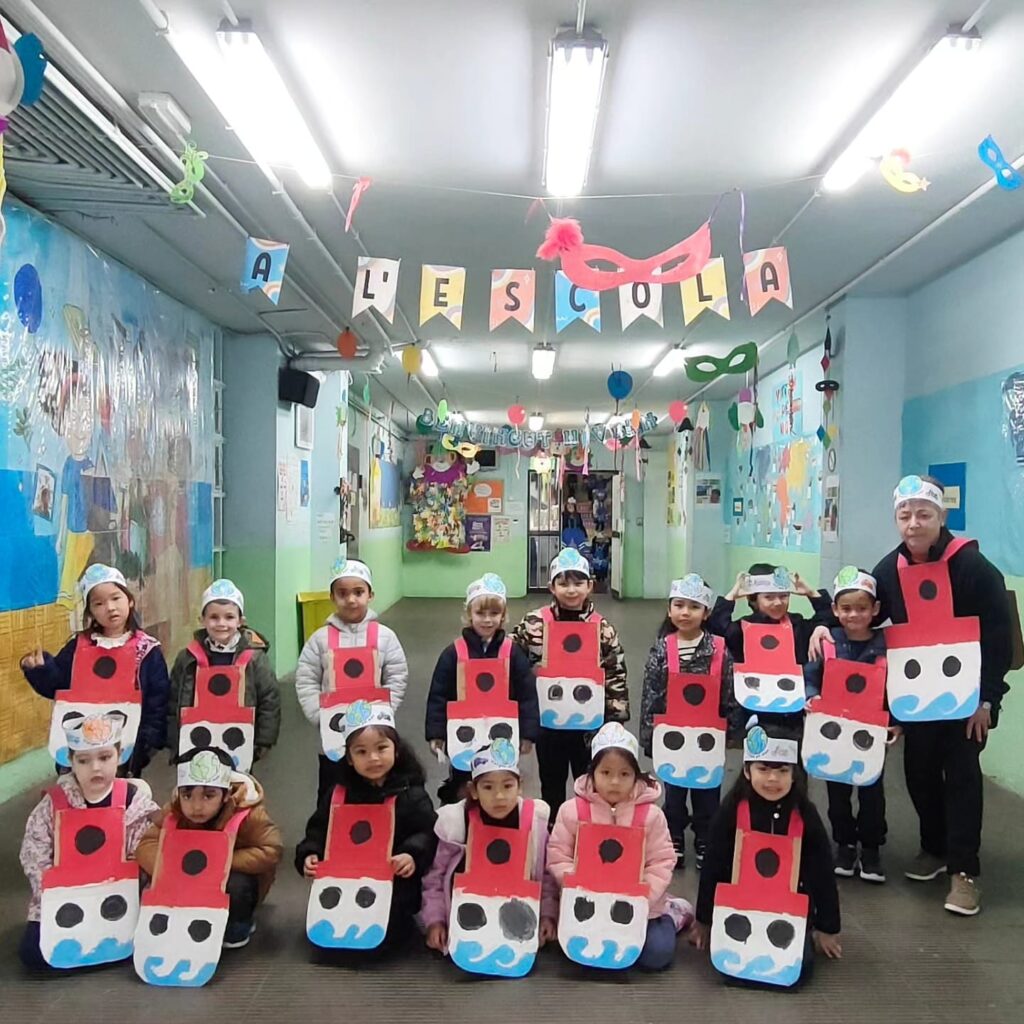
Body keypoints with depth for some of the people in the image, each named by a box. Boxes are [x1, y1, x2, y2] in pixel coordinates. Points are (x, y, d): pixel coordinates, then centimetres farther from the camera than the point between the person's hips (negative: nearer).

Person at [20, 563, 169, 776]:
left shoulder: (147, 650, -5)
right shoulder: (77, 647, 3)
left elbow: (158, 701, -5)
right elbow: (56, 686, 6)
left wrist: (149, 741, -11)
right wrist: (39, 670, -12)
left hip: (128, 744, -2)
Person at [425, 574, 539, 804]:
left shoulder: (513, 652, -5)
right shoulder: (454, 653, -6)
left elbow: (527, 694, -4)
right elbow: (438, 695, -4)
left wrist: (527, 733, -7)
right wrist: (436, 733, -8)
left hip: (501, 738, 1)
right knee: (461, 792, 15)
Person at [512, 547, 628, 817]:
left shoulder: (602, 628, -3)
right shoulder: (535, 623, -7)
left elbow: (617, 675, 1)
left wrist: (616, 719, 0)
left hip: (590, 725, 0)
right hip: (549, 723, 0)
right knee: (552, 787, 17)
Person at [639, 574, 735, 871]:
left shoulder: (719, 650, -7)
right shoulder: (661, 649, -6)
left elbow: (728, 697, -1)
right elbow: (650, 695, -3)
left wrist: (729, 732, -1)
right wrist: (648, 736, -4)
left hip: (708, 736, 0)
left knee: (707, 793, 12)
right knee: (674, 791, 14)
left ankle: (705, 843, 29)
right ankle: (674, 842, 30)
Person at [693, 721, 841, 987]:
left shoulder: (805, 814, -8)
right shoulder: (732, 810, -12)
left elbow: (823, 872, 0)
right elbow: (713, 867, -4)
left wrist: (827, 929, 4)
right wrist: (704, 922, 1)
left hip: (791, 912, 1)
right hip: (738, 907, -1)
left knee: (798, 966, -17)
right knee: (731, 962, -18)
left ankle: (806, 936, 18)